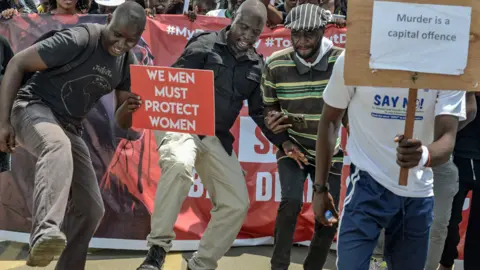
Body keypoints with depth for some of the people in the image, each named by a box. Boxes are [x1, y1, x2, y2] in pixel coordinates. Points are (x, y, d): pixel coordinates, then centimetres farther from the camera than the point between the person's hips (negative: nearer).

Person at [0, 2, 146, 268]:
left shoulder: (128, 64, 3)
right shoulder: (78, 40, -18)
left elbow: (122, 122, 9)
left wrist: (128, 109, -17)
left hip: (70, 128, 8)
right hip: (33, 109, -7)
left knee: (91, 208, 5)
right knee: (58, 146, -42)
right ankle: (45, 234, -60)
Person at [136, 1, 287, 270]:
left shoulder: (257, 65, 11)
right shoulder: (205, 45, -4)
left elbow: (260, 112, 18)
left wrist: (282, 142, 7)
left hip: (218, 138, 6)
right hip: (182, 126, -6)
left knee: (237, 204, 1)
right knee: (180, 165, -38)